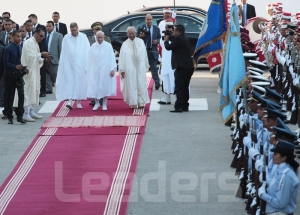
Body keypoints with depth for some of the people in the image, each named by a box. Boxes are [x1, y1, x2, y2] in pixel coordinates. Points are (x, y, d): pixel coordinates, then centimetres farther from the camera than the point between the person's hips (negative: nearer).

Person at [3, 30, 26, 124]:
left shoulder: (21, 48, 5)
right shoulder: (8, 49, -7)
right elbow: (6, 62, -10)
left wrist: (24, 68, -5)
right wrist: (15, 66, -22)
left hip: (19, 74, 3)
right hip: (10, 74, -3)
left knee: (21, 95, -8)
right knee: (10, 96, 6)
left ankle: (20, 116, -2)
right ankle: (10, 117, 15)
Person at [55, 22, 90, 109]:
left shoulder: (83, 37, 1)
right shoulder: (66, 38, 2)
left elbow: (88, 50, 2)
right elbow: (63, 52, 5)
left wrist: (88, 63, -4)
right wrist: (62, 63, 3)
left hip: (81, 64, 0)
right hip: (69, 64, 0)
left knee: (80, 82, 2)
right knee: (69, 81, -6)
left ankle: (79, 102, 10)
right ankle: (70, 101, -11)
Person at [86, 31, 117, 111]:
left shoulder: (108, 46, -2)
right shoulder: (93, 46, 3)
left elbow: (111, 58, -2)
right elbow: (90, 59, 5)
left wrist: (112, 69, -8)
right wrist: (88, 70, 3)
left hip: (105, 70, -1)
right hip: (95, 70, 1)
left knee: (105, 86, 4)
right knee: (94, 87, -2)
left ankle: (104, 104, 14)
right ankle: (96, 103, 12)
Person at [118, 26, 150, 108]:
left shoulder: (141, 42, 5)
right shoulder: (125, 44, 0)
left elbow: (145, 54, 9)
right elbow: (121, 58, -1)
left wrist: (146, 66, 8)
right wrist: (122, 69, -6)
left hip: (140, 67, 1)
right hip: (129, 69, -1)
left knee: (141, 85, 1)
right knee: (131, 85, 0)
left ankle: (141, 103, 5)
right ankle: (133, 103, 7)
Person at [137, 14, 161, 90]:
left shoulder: (156, 29, 7)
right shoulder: (141, 28, 2)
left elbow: (159, 38, 12)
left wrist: (157, 41, -11)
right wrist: (141, 36, -20)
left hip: (153, 51, 0)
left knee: (154, 67, -2)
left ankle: (157, 82, 2)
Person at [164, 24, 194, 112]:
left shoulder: (178, 39, -14)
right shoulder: (185, 39, 17)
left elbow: (168, 47, -10)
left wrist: (166, 40, 8)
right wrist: (170, 39, 17)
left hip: (181, 67, -10)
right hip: (188, 66, 10)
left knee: (179, 88, -9)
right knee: (185, 87, 13)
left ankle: (178, 107, -12)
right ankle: (185, 106, 16)